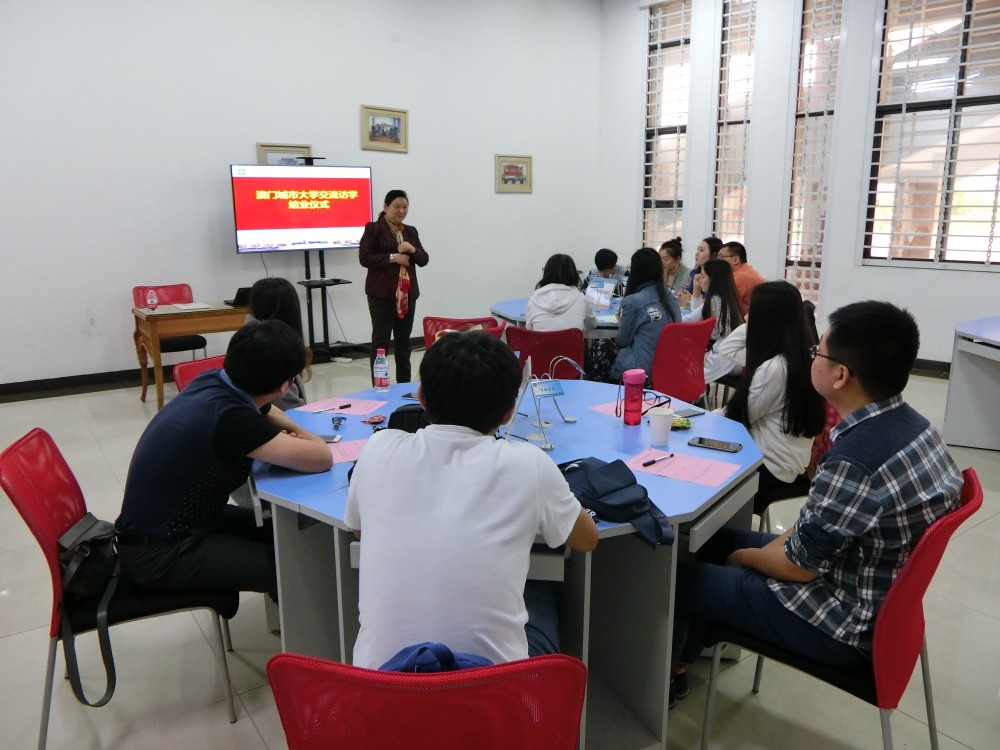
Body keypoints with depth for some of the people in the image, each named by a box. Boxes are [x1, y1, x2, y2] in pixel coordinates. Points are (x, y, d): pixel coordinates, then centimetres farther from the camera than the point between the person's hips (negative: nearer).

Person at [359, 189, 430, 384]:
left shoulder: (411, 231, 15)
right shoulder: (373, 229, -2)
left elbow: (424, 260, 12)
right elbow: (364, 258, -11)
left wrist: (413, 250, -9)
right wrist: (393, 258, -17)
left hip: (407, 293, 6)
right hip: (382, 294, -6)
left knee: (404, 340, 12)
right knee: (380, 340, -6)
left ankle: (404, 384, 21)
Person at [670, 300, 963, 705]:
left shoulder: (854, 461, -33)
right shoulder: (912, 424, -4)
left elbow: (800, 565, -20)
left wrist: (743, 557, -2)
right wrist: (771, 546, 5)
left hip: (845, 624, -9)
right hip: (880, 599, 9)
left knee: (676, 577, 2)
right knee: (715, 537, 18)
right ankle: (684, 653, 32)